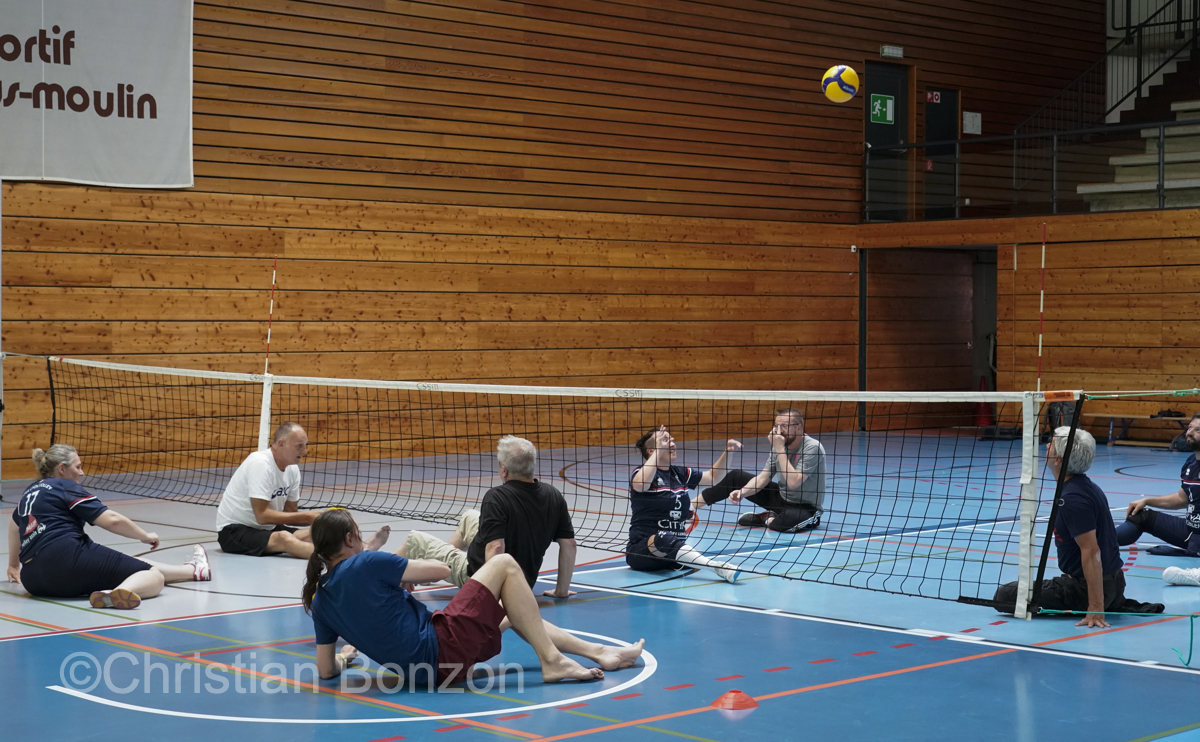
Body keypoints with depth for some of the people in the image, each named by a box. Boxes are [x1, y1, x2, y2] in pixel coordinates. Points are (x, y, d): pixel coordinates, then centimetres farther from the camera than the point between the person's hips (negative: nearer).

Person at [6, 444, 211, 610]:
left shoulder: (30, 492, 25)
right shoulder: (66, 488, 1)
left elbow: (14, 524, 44)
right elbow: (112, 520, -7)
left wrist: (14, 565, 59)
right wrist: (145, 536, 8)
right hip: (67, 557, -9)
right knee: (154, 576, -10)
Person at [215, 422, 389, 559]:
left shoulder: (293, 469, 5)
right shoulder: (261, 464, -21)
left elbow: (290, 513, 8)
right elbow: (262, 515, -25)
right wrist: (306, 516, -22)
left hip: (266, 529, 9)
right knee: (283, 538, -36)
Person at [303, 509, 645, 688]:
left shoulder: (320, 600, 6)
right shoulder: (365, 563, -15)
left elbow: (327, 670, 9)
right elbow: (440, 570, -7)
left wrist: (345, 655, 30)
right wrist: (405, 572, 13)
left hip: (422, 670, 9)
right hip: (439, 651, -9)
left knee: (512, 610, 26)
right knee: (504, 564, -1)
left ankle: (596, 651, 26)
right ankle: (551, 661, -1)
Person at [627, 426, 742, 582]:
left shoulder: (679, 473, 15)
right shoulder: (641, 472, -3)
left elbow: (713, 477, 24)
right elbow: (641, 484, -28)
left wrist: (727, 452, 8)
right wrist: (658, 450, -23)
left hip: (676, 548, 7)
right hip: (642, 550, -7)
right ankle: (718, 568, -55)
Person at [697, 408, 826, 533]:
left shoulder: (812, 447, -23)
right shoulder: (779, 445, -1)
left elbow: (793, 483, -32)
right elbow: (763, 477, -2)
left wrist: (780, 449, -29)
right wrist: (743, 492, -20)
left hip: (807, 507, -7)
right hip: (782, 497, 7)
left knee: (788, 519, -42)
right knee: (735, 476, 3)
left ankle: (767, 519, -7)